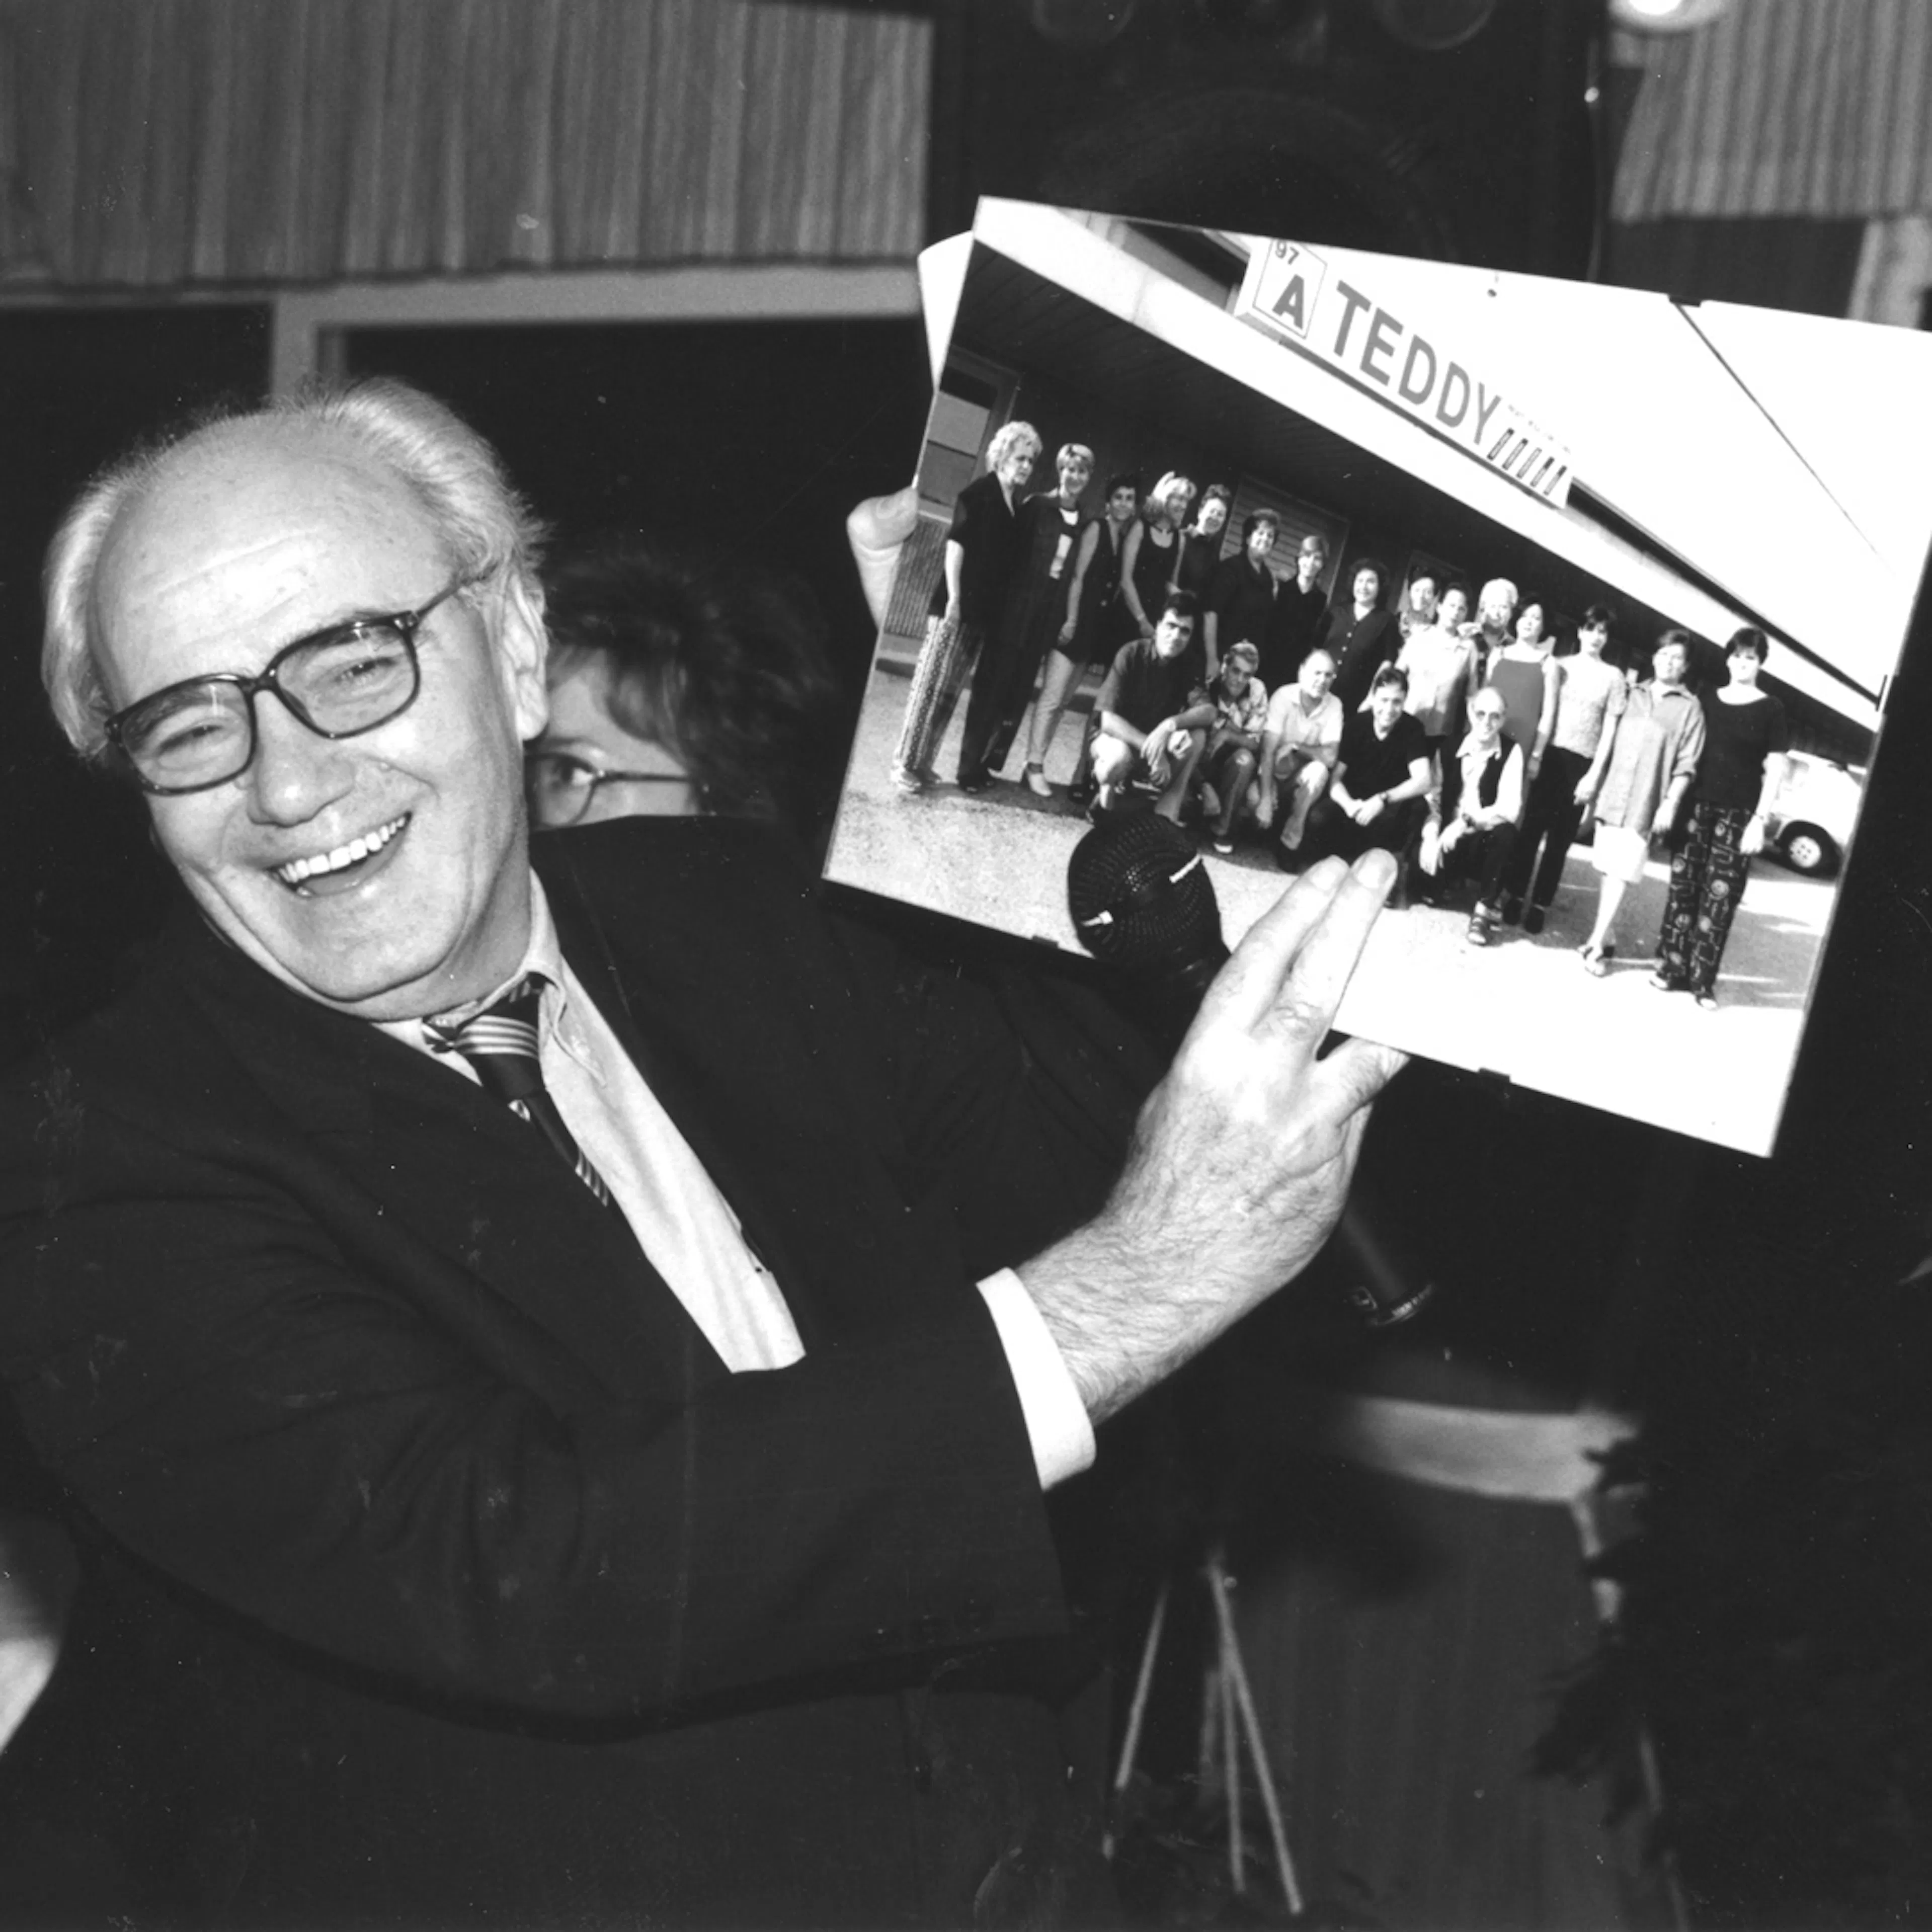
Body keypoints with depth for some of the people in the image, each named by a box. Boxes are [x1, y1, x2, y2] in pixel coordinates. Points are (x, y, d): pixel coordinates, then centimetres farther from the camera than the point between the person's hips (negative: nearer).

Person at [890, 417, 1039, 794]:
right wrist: (954, 599, -16)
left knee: (949, 690, 9)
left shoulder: (1016, 504, 13)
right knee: (932, 682, -5)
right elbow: (956, 544, -11)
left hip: (985, 609, 7)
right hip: (959, 603, -7)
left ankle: (921, 763, 13)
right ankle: (906, 763, -2)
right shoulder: (979, 493, -7)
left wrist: (1000, 606, 12)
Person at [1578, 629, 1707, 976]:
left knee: (1621, 874, -7)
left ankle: (1597, 945, -6)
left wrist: (1671, 804, -14)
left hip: (1645, 804, -4)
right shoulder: (1633, 696, 11)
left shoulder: (1689, 708, -2)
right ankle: (1607, 940, 16)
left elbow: (1686, 765, -6)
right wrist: (1597, 786, 9)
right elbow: (1612, 743, 13)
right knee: (1607, 870, 8)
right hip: (1611, 796, 4)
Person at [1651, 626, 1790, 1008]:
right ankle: (1672, 968, 9)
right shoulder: (1706, 700, 10)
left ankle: (1703, 980, 0)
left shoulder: (1770, 710, 0)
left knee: (1720, 895, -4)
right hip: (1698, 805, 3)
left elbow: (1776, 771, -2)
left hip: (1739, 814, -3)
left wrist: (1759, 820, -10)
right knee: (1683, 885, 1)